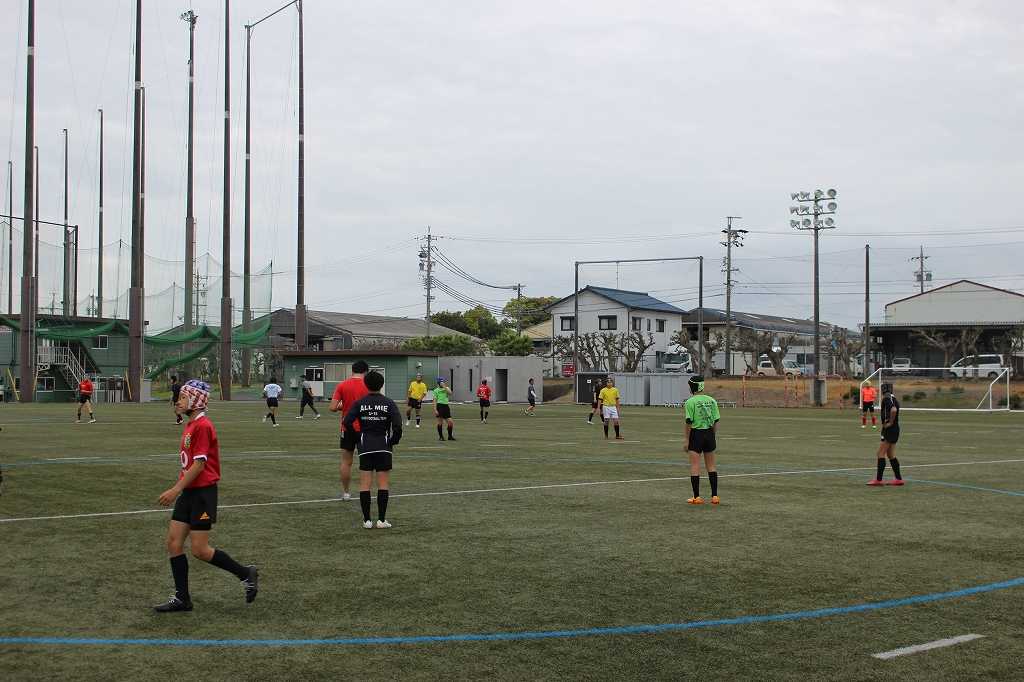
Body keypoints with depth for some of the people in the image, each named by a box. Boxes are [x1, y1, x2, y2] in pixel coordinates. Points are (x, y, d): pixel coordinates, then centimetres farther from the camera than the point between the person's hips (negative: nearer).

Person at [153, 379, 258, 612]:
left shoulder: (202, 426, -17)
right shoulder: (191, 425, 13)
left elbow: (198, 464, -20)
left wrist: (176, 490, -18)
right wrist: (178, 490, 20)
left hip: (202, 492, -9)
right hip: (189, 492, 9)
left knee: (200, 550, -6)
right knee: (173, 542, 4)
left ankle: (246, 574, 11)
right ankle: (182, 598, 10)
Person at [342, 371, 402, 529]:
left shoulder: (359, 403, 0)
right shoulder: (389, 403, -2)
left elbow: (346, 422, -8)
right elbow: (398, 425, -12)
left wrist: (357, 437, 5)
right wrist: (394, 442, 3)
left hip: (365, 447, 1)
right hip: (384, 447, -1)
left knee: (365, 485, 5)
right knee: (383, 484, 5)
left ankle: (367, 520, 3)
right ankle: (381, 520, 2)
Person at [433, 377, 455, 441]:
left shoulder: (446, 389, 13)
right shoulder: (436, 390, 3)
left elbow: (450, 393, -9)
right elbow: (435, 400, 0)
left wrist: (444, 387, -9)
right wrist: (435, 410, -8)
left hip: (446, 406, 4)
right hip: (439, 406, -4)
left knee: (450, 422, 0)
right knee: (440, 422, 1)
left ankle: (450, 436, 16)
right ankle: (441, 436, 12)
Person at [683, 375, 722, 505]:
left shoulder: (690, 402, -11)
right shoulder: (712, 400, 4)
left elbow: (689, 422, -12)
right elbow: (716, 421, 4)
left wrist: (687, 440, -6)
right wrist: (713, 435, 13)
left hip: (696, 434, -5)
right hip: (709, 433, 5)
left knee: (695, 467, 1)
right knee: (711, 466, 13)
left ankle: (697, 497, 1)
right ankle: (714, 496, 13)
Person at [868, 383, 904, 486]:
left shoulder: (887, 399, -15)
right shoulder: (893, 398, 14)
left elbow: (893, 410, -32)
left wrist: (891, 422, -20)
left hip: (889, 430, -10)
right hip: (894, 430, 10)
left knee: (881, 454, -6)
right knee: (891, 455, 15)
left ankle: (878, 479, -6)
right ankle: (898, 479, 16)